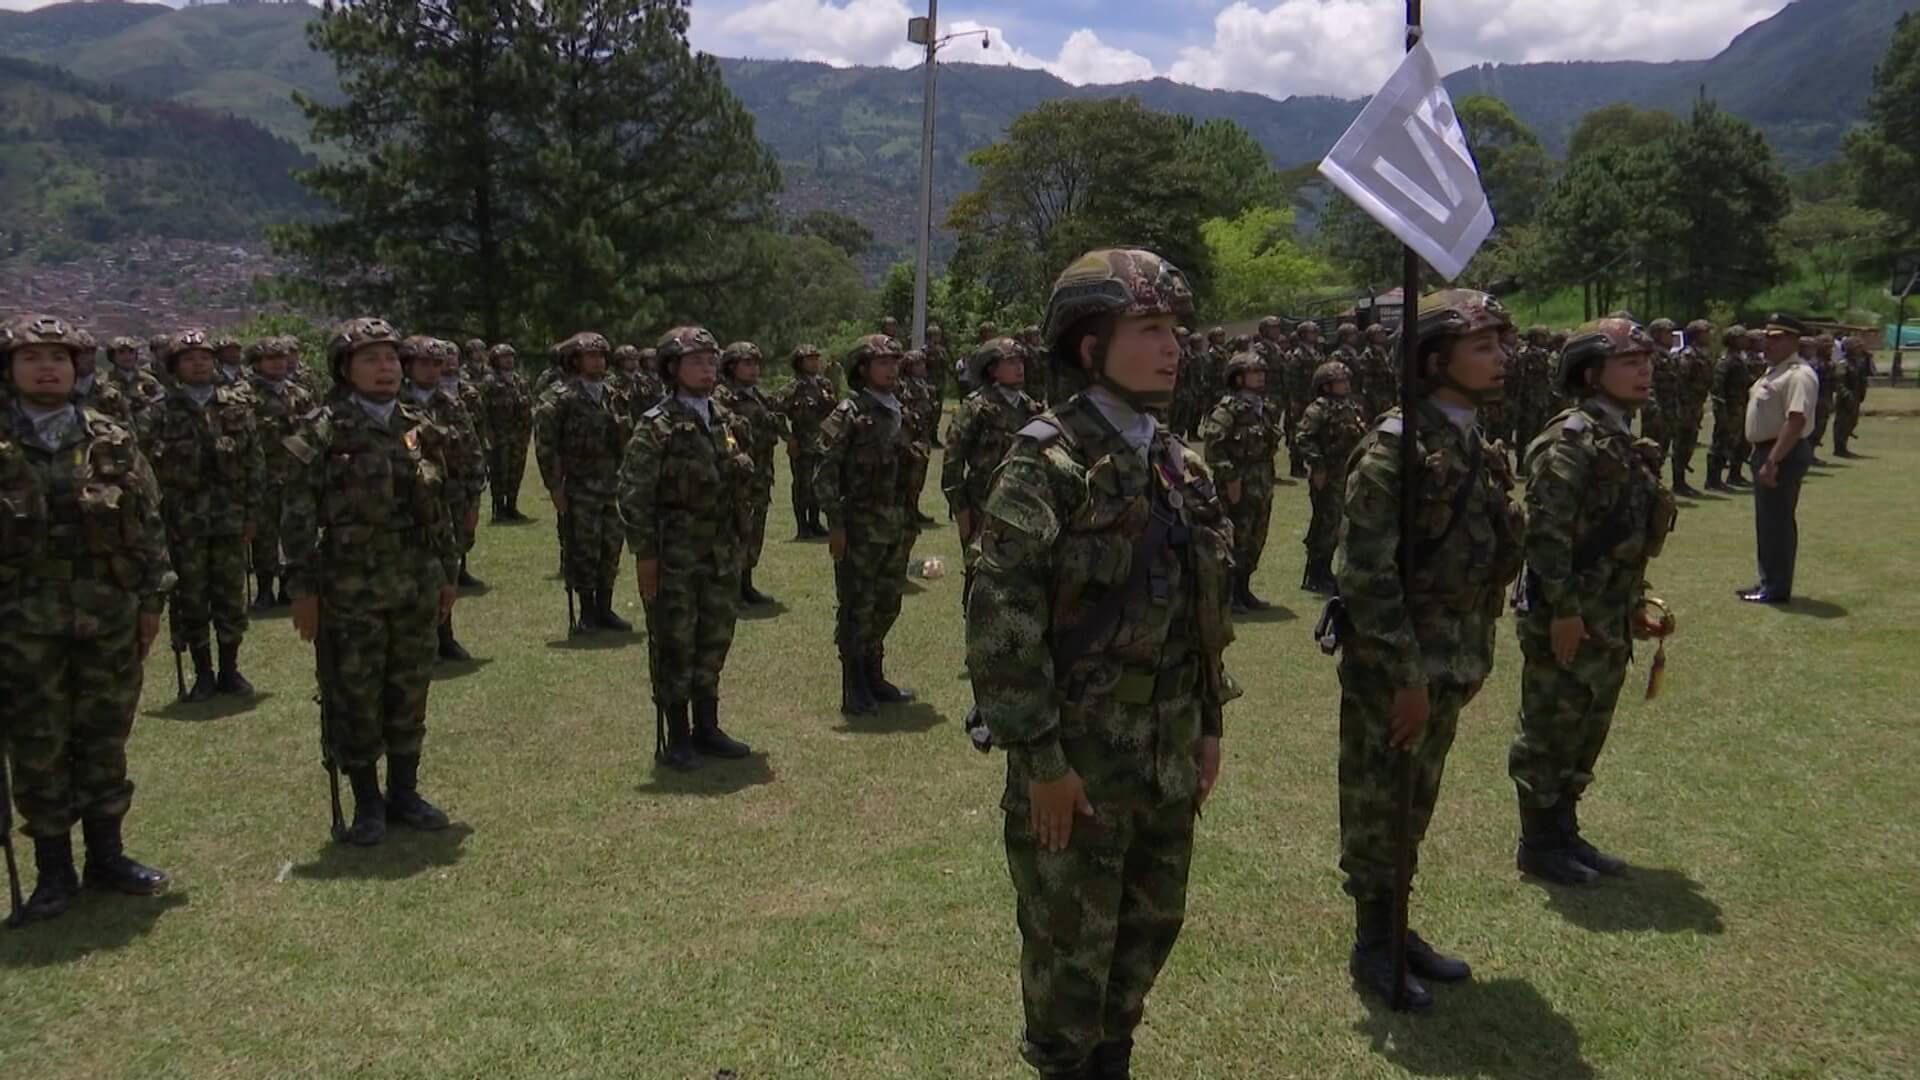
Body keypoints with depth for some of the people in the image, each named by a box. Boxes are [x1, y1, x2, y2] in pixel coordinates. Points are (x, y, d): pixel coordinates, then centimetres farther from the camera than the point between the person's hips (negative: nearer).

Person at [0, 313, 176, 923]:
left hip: (109, 620, 2)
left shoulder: (113, 443, 3)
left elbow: (148, 524, 6)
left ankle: (107, 855, 25)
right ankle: (54, 871, 19)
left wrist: (152, 598, 3)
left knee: (104, 742, 11)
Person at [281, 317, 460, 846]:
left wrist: (448, 574, 14)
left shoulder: (421, 429, 8)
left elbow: (440, 509, 14)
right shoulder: (322, 431, -7)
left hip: (417, 586, 4)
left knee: (409, 694, 12)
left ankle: (404, 793, 26)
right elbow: (297, 514, -7)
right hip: (350, 590, -4)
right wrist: (303, 588, -10)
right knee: (354, 699, 5)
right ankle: (366, 804, 19)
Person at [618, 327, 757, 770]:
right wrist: (644, 554, -13)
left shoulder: (730, 422, 9)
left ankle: (706, 729, 25)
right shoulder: (655, 427, -10)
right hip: (674, 558, -6)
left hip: (722, 557, 6)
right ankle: (677, 739, 12)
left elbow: (746, 488, 17)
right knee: (674, 648, 2)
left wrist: (742, 542, 14)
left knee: (715, 643, 13)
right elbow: (634, 495, -11)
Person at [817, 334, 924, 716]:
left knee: (887, 605, 14)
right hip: (860, 527, -7)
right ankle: (854, 691, 6)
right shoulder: (848, 413, -9)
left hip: (898, 527, 7)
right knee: (857, 609, -1)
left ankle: (874, 679, 27)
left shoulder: (901, 413, 13)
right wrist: (835, 523, -17)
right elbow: (826, 471, -13)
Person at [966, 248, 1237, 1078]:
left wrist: (1210, 724, 15)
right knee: (1070, 946, 8)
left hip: (1168, 759, 7)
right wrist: (1040, 757, -19)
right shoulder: (1045, 465, -15)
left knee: (1150, 927, 20)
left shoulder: (1184, 469, 8)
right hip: (1077, 760, -7)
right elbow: (1000, 624, -19)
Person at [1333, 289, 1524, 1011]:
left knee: (1415, 805, 18)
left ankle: (1394, 928, 33)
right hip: (1390, 669, -8)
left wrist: (1472, 659, 14)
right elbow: (1365, 572, -21)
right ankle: (1372, 947, 20)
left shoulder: (1474, 446, 8)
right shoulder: (1394, 448, -18)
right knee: (1376, 808, 6)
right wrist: (1404, 675, -20)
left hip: (1449, 664, 8)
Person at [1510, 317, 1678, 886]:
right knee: (1549, 734, 3)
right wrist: (1562, 609, -23)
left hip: (1609, 623, 9)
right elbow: (1546, 530, -22)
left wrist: (1636, 604, 16)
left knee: (1586, 736, 17)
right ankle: (1538, 845, 15)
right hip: (1567, 621, -9)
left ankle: (1565, 833, 30)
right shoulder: (1570, 440, -17)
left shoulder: (1624, 444, 13)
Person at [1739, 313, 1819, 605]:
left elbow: (1795, 421, -26)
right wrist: (1762, 458, 15)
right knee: (1766, 521, 16)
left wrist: (1772, 461, -30)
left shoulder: (1798, 375, -18)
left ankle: (1777, 588, 4)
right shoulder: (1774, 370, 15)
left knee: (1777, 521, -4)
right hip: (1765, 451, 10)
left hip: (1785, 455, -10)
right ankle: (1768, 581, 26)